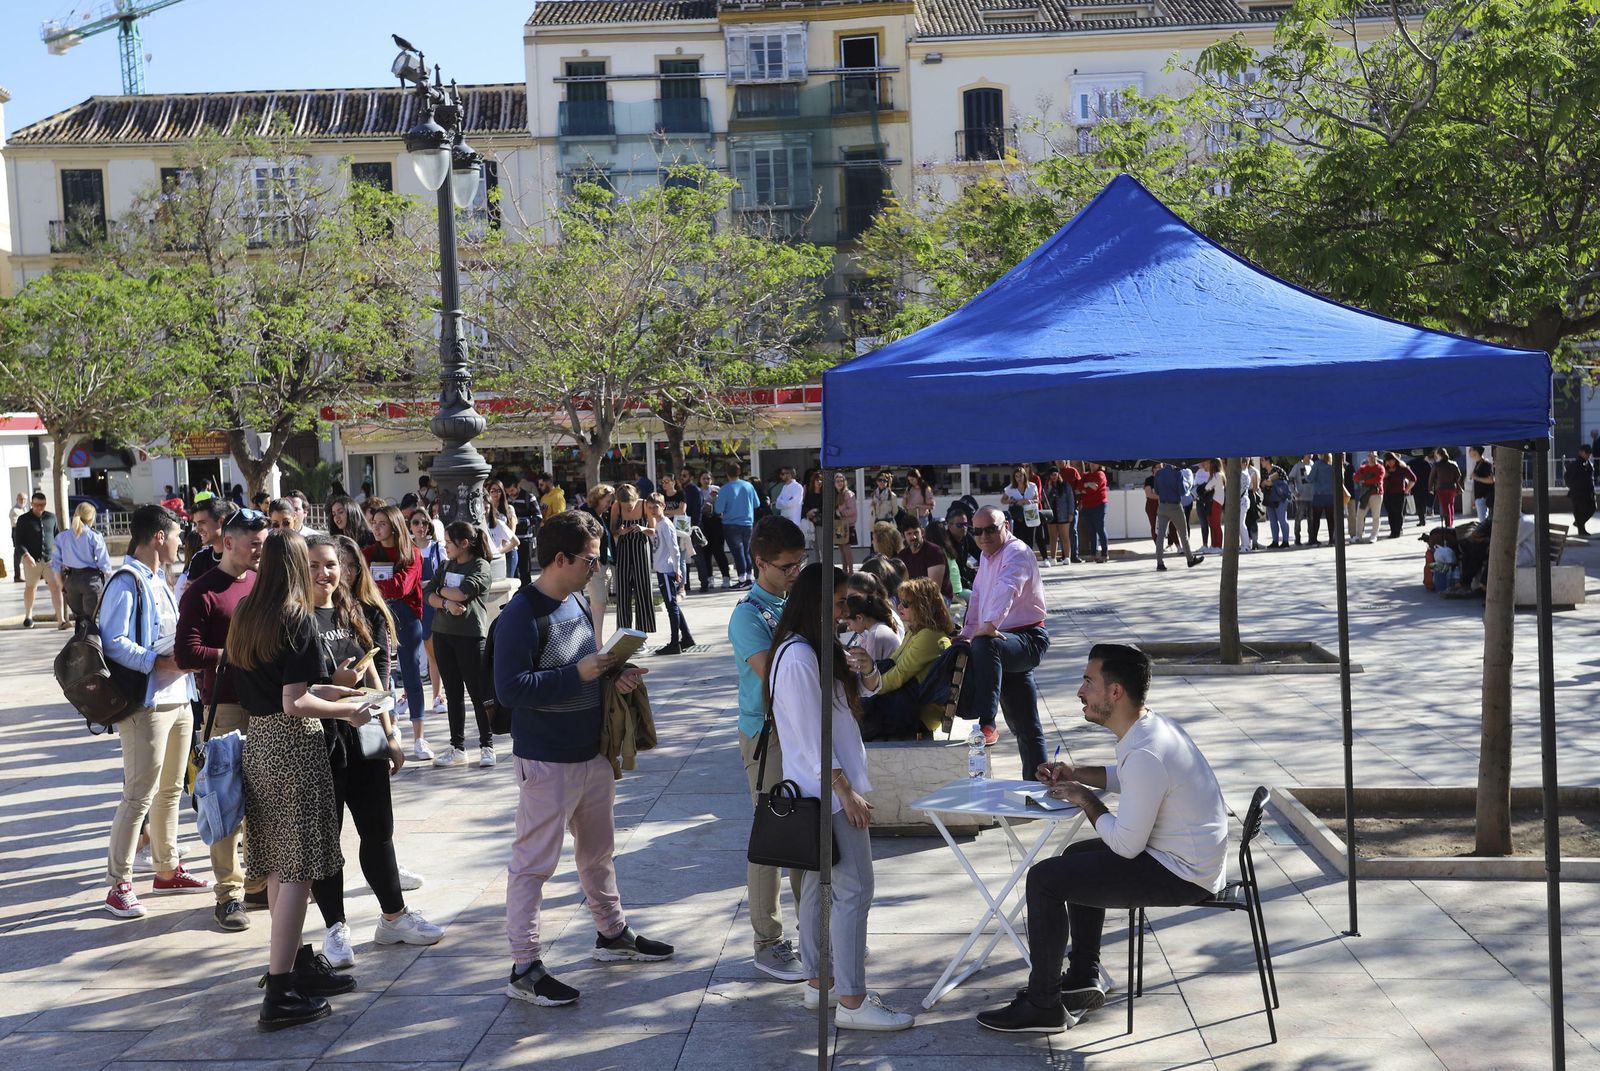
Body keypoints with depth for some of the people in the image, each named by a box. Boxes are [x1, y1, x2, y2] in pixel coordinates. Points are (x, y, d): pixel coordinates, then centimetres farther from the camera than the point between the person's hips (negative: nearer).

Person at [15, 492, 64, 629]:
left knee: (56, 586, -10)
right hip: (32, 559, -1)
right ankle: (28, 616, 33)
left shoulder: (51, 517, 8)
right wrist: (26, 555, -18)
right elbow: (18, 540, -5)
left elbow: (57, 535, 18)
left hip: (50, 558, 1)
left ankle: (60, 620, -14)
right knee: (30, 587, 12)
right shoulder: (24, 519, -1)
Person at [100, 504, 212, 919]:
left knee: (171, 789, 17)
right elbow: (114, 644, -22)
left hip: (178, 698, 9)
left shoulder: (158, 581, 17)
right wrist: (158, 663, -25)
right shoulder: (127, 583, -13)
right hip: (147, 703, -9)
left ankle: (167, 869, 29)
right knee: (139, 795, -7)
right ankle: (119, 885, 0)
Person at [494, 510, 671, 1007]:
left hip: (591, 753, 9)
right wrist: (579, 673, -26)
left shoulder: (575, 602, 8)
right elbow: (509, 687, -26)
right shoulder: (521, 613, -20)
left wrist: (613, 673, 0)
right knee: (533, 863, -2)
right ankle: (524, 968, 4)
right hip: (546, 761, -9)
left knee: (598, 850, 23)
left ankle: (613, 933, 39)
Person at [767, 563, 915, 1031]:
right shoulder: (798, 656, -19)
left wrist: (866, 670, -3)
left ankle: (817, 982, 22)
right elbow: (810, 734, -21)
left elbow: (868, 690, 20)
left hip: (820, 788, 10)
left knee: (818, 885, 14)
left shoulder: (821, 649, 13)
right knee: (855, 888, -9)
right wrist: (845, 791, -21)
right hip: (827, 787, -10)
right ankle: (852, 1002, -8)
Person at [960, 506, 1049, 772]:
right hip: (1007, 643, 9)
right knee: (1023, 724, 11)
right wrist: (966, 634, 18)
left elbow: (1007, 590, -31)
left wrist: (990, 625, -46)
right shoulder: (986, 557, 18)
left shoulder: (1016, 552, -12)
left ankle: (986, 724, -46)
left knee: (985, 646, -39)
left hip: (1028, 638, -9)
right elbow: (977, 598, 28)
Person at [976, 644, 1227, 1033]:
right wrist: (1078, 774, 12)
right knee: (1078, 856, 28)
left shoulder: (1145, 754, -28)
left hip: (1182, 874, -11)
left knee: (1044, 878, -10)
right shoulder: (1152, 725, 3)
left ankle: (1043, 1006, 0)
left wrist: (1086, 799, -9)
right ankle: (1083, 980, 31)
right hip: (1193, 855, 11)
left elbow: (1126, 845, -24)